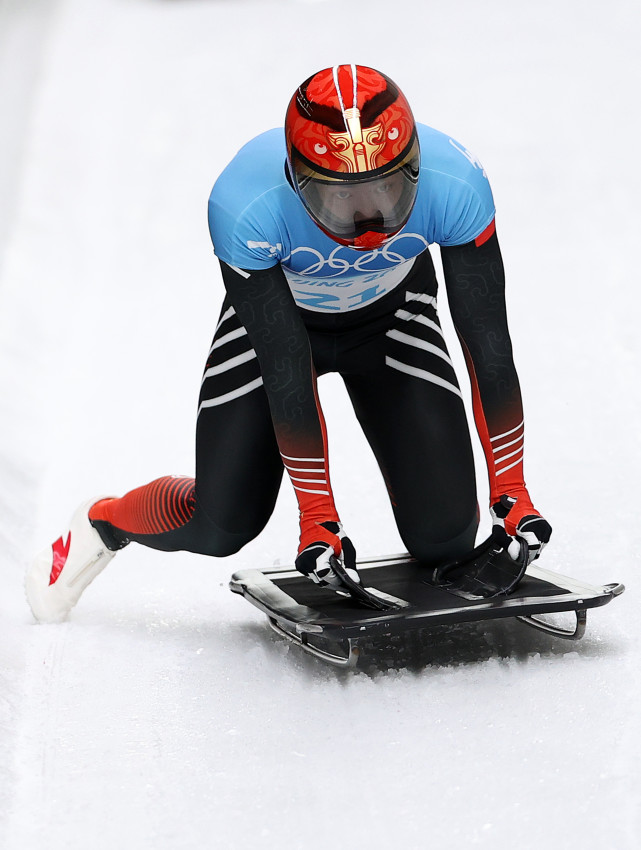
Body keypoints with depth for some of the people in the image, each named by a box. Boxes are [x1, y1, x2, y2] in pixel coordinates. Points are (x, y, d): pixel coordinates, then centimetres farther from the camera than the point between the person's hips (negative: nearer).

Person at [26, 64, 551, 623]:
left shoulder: (454, 184, -36)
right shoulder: (244, 206, -39)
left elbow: (489, 346, -24)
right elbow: (285, 369, -31)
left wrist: (511, 492, -20)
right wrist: (317, 514, -26)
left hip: (392, 315, 1)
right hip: (274, 312, -1)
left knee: (443, 533, -13)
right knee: (221, 526, -5)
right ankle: (103, 524, 26)